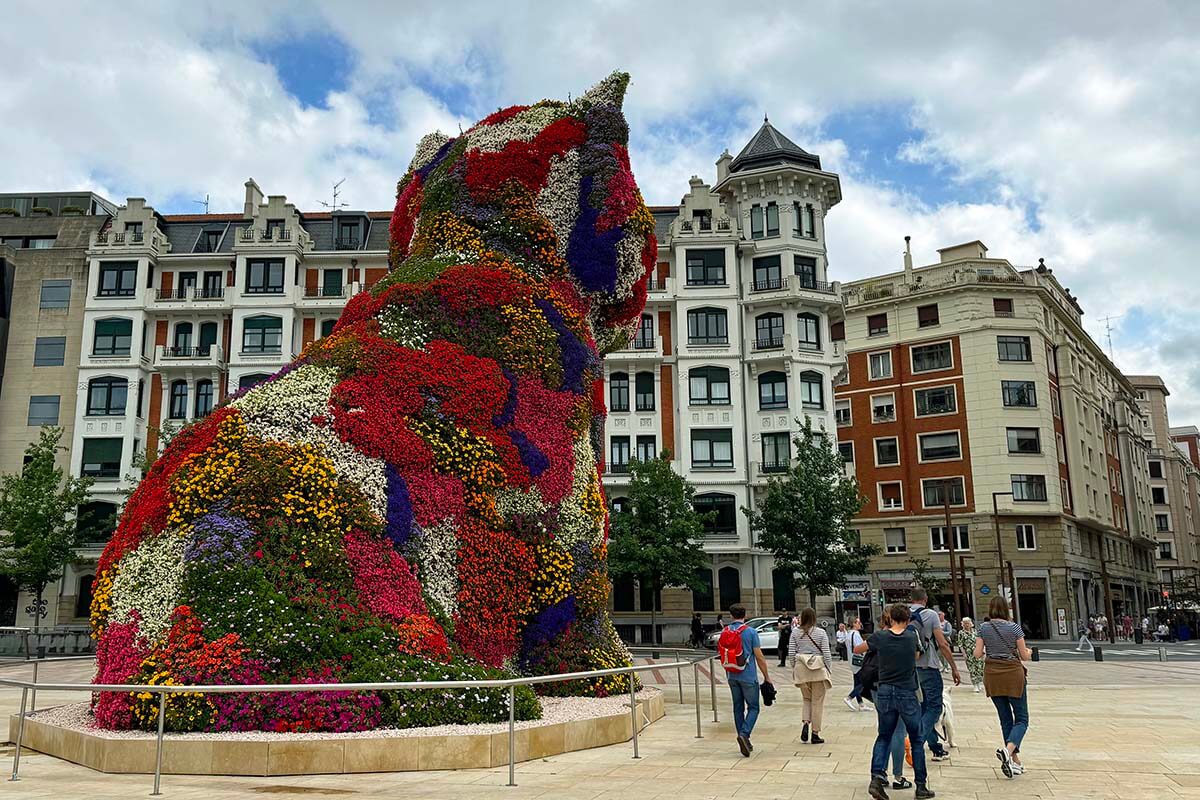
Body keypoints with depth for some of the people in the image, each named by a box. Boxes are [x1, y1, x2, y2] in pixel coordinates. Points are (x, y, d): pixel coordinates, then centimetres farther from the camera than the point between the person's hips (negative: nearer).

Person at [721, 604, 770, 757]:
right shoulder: (750, 632, -10)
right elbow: (759, 657, -9)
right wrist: (766, 676, 1)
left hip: (732, 676, 5)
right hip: (748, 676, -4)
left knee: (738, 708, 12)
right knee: (753, 708, 3)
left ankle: (744, 742, 15)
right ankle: (744, 734, -18)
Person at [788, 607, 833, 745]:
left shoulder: (795, 632, 0)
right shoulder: (821, 633, -5)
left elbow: (791, 653, 1)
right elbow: (826, 653, -6)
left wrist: (794, 668, 12)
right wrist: (829, 670, 3)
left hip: (801, 670, 2)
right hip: (818, 670, -2)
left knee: (807, 699, 19)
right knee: (817, 701, 8)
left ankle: (805, 722, -4)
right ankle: (815, 733, 10)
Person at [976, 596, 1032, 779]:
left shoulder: (984, 629, -1)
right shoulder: (1014, 627, -9)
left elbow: (977, 654, -4)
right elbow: (1024, 656, -5)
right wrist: (1029, 653, 18)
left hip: (992, 676, 3)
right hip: (1013, 674, -3)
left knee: (1005, 719, 14)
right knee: (1022, 719, 5)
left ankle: (1015, 760, 14)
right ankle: (1008, 749, -20)